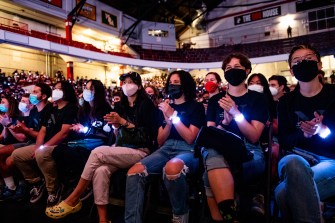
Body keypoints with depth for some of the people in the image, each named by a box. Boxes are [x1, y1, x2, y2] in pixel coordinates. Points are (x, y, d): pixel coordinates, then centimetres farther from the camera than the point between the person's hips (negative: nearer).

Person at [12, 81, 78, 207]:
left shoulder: (71, 109, -6)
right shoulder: (51, 110, 20)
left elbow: (64, 133, -17)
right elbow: (42, 131, 16)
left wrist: (43, 147, -19)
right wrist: (38, 146, -4)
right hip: (45, 146, 9)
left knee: (42, 154, -37)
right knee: (16, 155, 2)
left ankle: (54, 189, -18)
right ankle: (37, 182, 14)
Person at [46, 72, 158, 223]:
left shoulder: (146, 104, -1)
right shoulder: (122, 106, 17)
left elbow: (148, 133, -10)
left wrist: (123, 122, -13)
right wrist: (116, 125, -3)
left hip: (140, 151, -5)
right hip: (122, 149, 5)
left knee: (97, 152, -25)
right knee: (100, 170, -28)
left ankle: (73, 200, -11)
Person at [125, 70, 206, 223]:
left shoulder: (196, 107, 7)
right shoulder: (166, 108, 20)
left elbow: (190, 138, -4)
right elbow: (160, 141, 16)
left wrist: (173, 116, -7)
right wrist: (168, 122, -2)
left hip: (188, 151, -4)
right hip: (166, 149, 5)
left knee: (171, 168, -40)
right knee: (134, 171, -24)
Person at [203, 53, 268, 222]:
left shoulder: (257, 98, 11)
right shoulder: (215, 99, 18)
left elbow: (254, 137, 1)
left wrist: (235, 113, -12)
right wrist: (224, 122, -9)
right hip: (219, 148, 2)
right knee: (214, 156, -39)